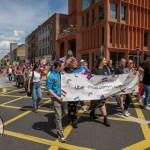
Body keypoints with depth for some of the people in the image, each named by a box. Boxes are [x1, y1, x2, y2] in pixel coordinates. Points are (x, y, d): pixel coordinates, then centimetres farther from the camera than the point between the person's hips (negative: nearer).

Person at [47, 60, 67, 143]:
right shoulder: (51, 76, -15)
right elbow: (49, 89, -14)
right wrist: (57, 97, -16)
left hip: (63, 96, 6)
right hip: (56, 98, -6)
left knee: (65, 112, 18)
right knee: (58, 115, -2)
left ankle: (56, 120, 47)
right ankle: (60, 133, 10)